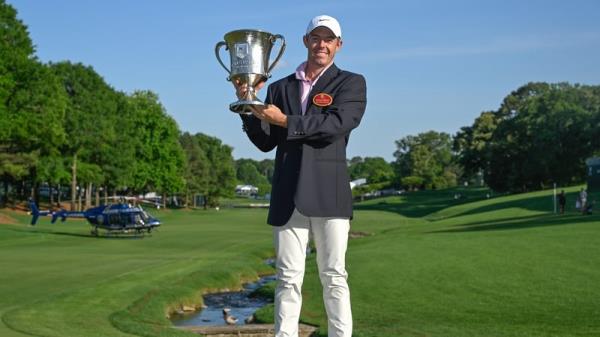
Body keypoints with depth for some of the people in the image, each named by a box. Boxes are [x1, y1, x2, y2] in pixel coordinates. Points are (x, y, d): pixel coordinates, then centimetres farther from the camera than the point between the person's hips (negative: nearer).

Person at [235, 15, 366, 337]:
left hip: (328, 193, -2)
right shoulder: (279, 88, 17)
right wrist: (250, 106, -3)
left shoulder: (351, 83, 8)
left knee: (334, 277, 1)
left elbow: (338, 123, -11)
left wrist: (286, 122, -13)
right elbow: (265, 142, 12)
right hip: (288, 196, 3)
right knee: (288, 278, 2)